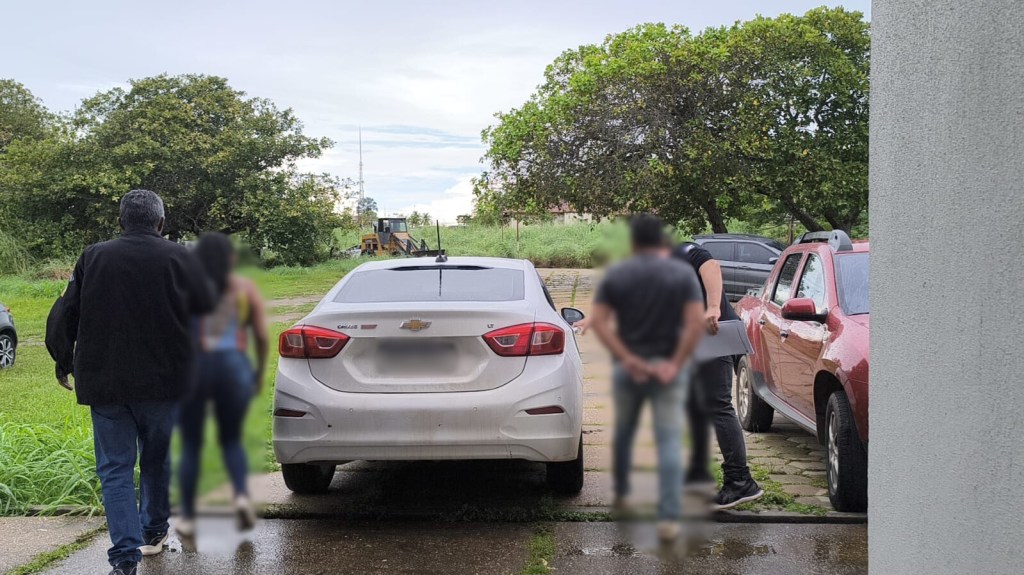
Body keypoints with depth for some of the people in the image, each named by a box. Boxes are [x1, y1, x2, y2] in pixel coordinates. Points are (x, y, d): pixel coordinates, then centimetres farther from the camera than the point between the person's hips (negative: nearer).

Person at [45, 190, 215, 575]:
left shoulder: (93, 258, 1)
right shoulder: (181, 259, -3)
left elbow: (62, 318, 6)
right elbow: (211, 319, 2)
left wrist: (63, 362, 20)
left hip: (104, 385, 0)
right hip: (165, 384, 0)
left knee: (115, 468, 4)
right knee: (158, 460, 19)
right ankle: (153, 533, 33)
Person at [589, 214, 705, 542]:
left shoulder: (615, 275, 1)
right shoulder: (683, 273, -2)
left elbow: (598, 322, -9)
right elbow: (697, 322, -13)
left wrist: (628, 359, -12)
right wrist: (676, 364, -11)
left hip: (627, 367, 2)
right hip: (667, 367, -2)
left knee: (623, 433, 23)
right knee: (669, 442, -4)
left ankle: (620, 493, 41)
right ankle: (669, 518, -11)